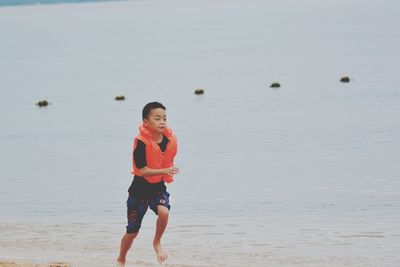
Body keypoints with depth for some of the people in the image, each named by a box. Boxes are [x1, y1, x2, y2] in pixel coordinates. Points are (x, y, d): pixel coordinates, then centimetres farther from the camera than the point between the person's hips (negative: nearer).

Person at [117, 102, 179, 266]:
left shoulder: (169, 139, -8)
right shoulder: (142, 143, -23)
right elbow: (143, 171, -26)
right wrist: (164, 171, -36)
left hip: (158, 187, 3)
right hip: (140, 189, -3)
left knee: (164, 211, -30)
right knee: (133, 231, 6)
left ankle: (157, 243, -2)